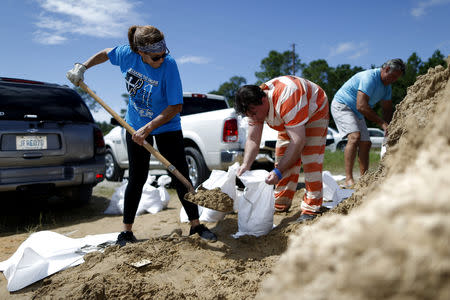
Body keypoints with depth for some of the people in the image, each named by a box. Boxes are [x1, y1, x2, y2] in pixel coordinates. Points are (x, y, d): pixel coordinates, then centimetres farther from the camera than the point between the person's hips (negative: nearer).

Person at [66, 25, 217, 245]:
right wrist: (82, 67, 2)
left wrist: (147, 129, -27)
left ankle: (196, 225, 13)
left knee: (181, 177, -3)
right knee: (136, 178, 6)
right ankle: (126, 231, 18)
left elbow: (176, 106, -26)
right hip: (136, 126, 3)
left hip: (166, 126, -2)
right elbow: (106, 53, 10)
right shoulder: (127, 54, -14)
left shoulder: (169, 65, -26)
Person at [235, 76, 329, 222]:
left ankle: (311, 209, -13)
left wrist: (278, 171, -46)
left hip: (314, 112, -7)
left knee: (310, 160, -19)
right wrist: (245, 164, -34)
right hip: (289, 121, 7)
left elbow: (298, 141, -44)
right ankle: (281, 204, 7)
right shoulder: (254, 105, -21)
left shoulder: (286, 98, -44)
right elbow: (253, 139, -18)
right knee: (282, 155, -1)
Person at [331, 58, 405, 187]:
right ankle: (349, 180, -31)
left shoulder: (387, 86, 5)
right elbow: (361, 106, -34)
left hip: (357, 114, 10)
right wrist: (382, 123, -33)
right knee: (355, 136, -27)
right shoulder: (369, 77, -25)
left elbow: (387, 109, 8)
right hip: (341, 106, -10)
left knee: (365, 143, 3)